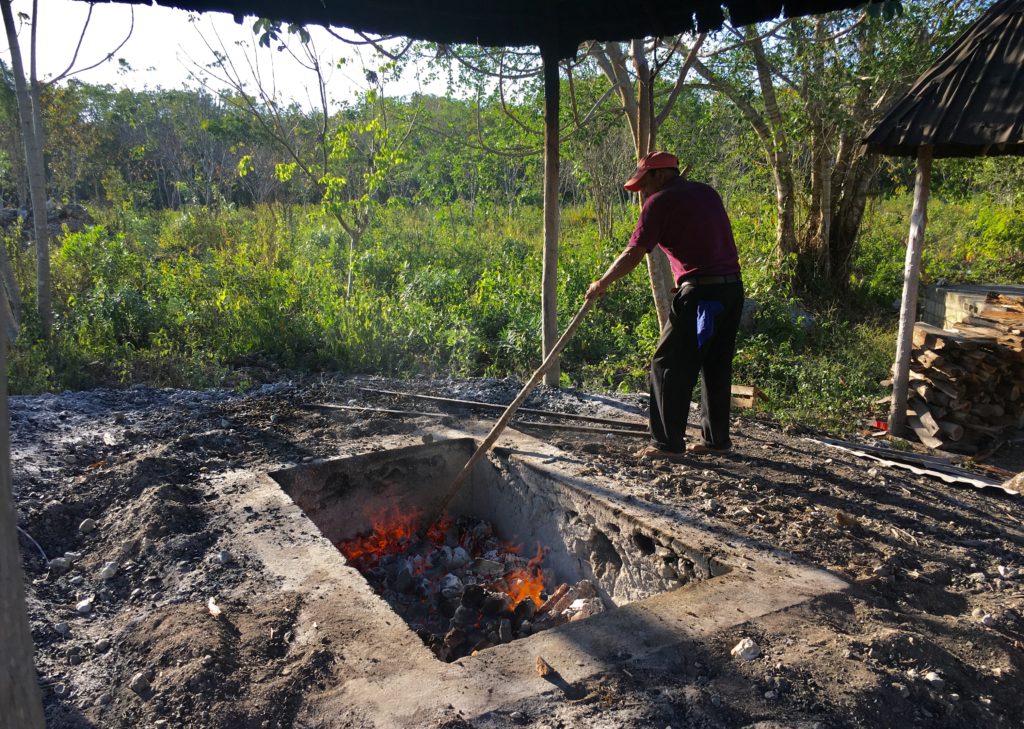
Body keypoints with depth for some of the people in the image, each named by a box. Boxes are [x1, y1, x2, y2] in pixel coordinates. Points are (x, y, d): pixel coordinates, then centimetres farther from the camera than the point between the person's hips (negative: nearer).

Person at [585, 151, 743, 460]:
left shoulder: (660, 202, -3)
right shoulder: (707, 192, 18)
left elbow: (633, 255, -5)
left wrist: (602, 283, 5)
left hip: (702, 292, -8)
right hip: (733, 286, 8)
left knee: (669, 365, 0)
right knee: (716, 365, 15)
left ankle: (668, 443, 2)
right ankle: (716, 438, 21)